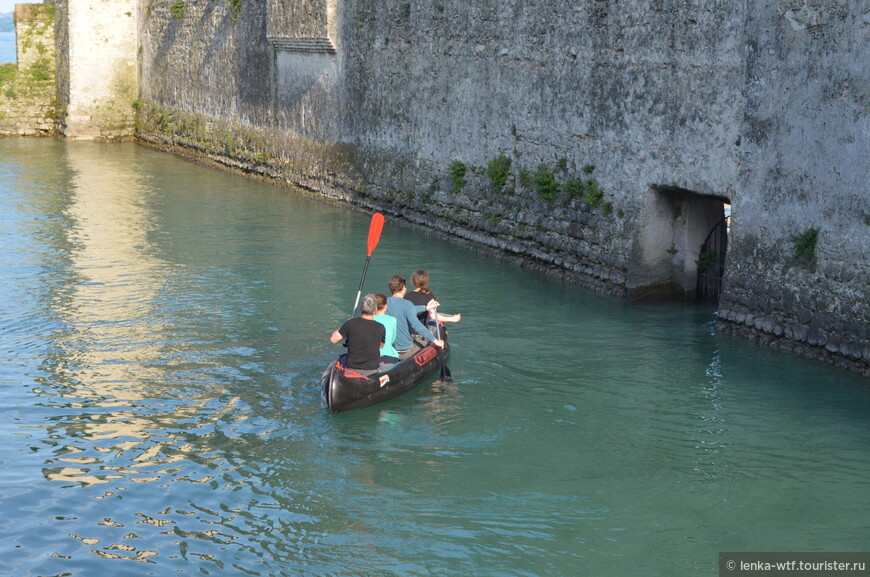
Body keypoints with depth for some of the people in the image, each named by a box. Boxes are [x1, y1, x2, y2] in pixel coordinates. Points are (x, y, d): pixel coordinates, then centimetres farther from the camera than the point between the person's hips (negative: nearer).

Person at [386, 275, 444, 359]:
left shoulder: (386, 302, 1)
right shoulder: (406, 304, -19)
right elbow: (417, 325, -26)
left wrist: (426, 307, 19)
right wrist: (434, 340, -20)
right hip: (405, 351, -6)